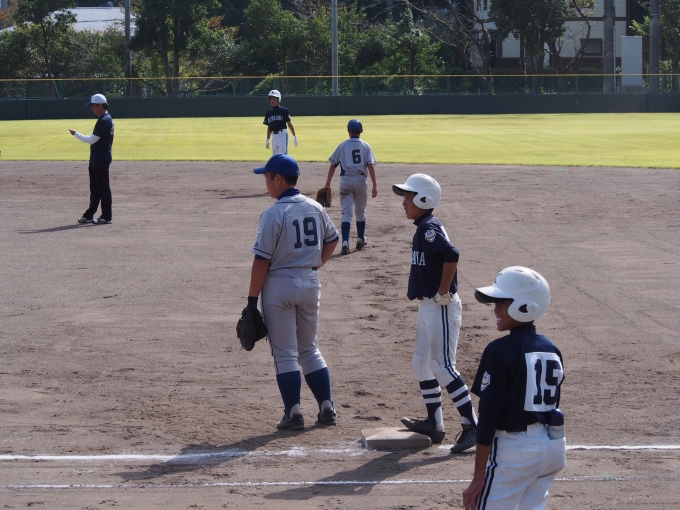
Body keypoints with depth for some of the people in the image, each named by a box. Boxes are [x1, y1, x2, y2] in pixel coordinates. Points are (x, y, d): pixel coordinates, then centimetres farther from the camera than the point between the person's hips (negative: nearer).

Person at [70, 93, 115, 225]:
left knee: (103, 188, -5)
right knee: (95, 189, 14)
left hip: (101, 160, -11)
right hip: (97, 159, 11)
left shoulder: (104, 121, -17)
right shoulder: (105, 119, 15)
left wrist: (76, 134, -8)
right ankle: (89, 215, 20)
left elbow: (92, 140, -20)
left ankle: (106, 217, 0)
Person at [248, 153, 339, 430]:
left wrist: (252, 298, -11)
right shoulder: (315, 208, 3)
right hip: (310, 283, 6)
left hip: (279, 285, -6)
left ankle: (293, 413, 1)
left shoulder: (274, 213, -16)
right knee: (310, 349, 17)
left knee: (285, 353, 2)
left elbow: (262, 260, -16)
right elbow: (332, 238, 19)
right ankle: (327, 408, 15)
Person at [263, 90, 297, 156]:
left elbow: (289, 124, -3)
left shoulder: (283, 111, -3)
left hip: (282, 134, -6)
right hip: (274, 136, 6)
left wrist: (294, 136, -6)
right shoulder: (269, 113, 12)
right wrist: (267, 140, 18)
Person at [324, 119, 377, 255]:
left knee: (346, 213, -3)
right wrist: (374, 185, -7)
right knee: (360, 212, 20)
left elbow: (333, 165, 2)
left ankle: (345, 242, -19)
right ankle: (361, 240, 31)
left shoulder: (343, 146, 3)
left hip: (346, 181, -1)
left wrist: (327, 184, 8)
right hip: (361, 180, 1)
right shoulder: (366, 146, 2)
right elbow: (371, 165, -6)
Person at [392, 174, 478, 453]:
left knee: (442, 367, -9)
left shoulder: (429, 228, -17)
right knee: (422, 364, 16)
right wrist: (433, 297, 12)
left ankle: (472, 425, -6)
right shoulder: (423, 228, 13)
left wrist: (443, 294, -25)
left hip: (441, 308, -10)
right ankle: (434, 424, 24)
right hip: (427, 307, 11)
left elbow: (451, 255, -32)